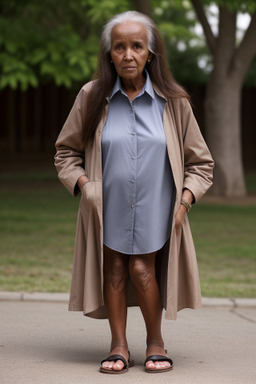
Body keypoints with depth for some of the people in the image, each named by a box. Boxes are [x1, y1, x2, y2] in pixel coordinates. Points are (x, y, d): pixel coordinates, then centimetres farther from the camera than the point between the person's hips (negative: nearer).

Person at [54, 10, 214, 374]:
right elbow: (66, 152, 10)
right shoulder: (92, 97, -1)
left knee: (142, 269, -7)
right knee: (113, 270, 2)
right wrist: (83, 184, -6)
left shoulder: (173, 102, -1)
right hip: (108, 208, 1)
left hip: (154, 208, -1)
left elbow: (200, 163, 8)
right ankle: (119, 345, 14)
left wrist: (184, 202, -6)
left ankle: (155, 341, 13)